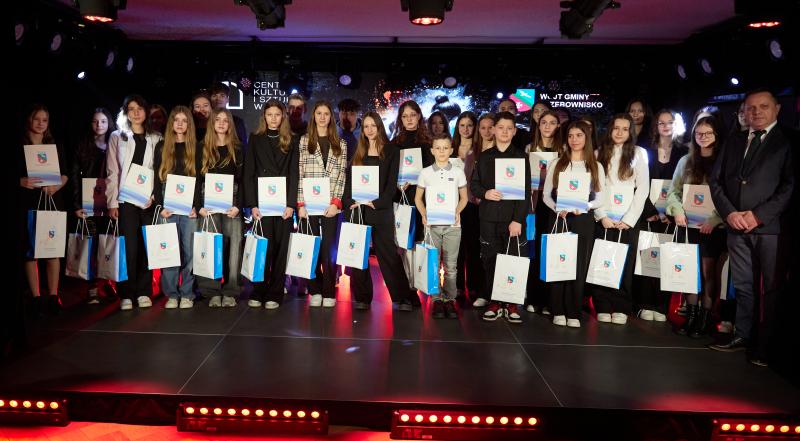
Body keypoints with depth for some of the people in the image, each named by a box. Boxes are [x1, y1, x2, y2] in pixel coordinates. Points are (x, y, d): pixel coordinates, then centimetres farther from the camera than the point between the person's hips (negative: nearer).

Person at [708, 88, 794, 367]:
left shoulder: (787, 143, 2)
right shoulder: (733, 144, 17)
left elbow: (790, 185, -7)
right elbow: (715, 181, 11)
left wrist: (759, 215, -13)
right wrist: (729, 213, -4)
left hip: (771, 227, -4)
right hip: (737, 227, 4)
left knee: (771, 288, 0)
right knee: (743, 286, 11)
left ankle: (766, 345, 8)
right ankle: (743, 336, 21)